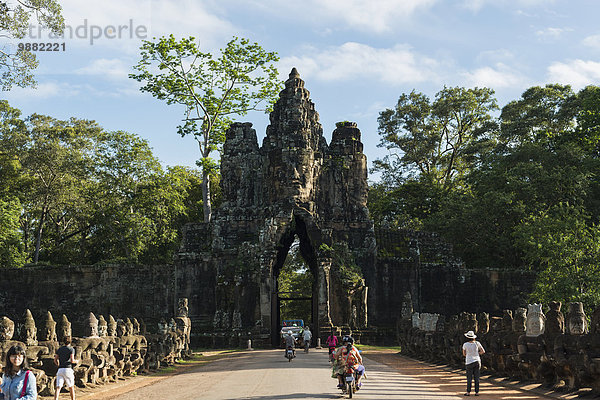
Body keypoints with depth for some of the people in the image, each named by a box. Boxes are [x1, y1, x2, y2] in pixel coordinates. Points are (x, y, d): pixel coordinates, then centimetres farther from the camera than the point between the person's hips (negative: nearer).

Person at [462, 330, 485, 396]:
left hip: (469, 362, -2)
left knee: (469, 378, 4)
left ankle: (468, 392, 6)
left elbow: (464, 354, 3)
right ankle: (477, 392, 8)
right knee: (476, 378, 7)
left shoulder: (465, 344, -9)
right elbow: (483, 351, 2)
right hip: (477, 361, 2)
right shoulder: (477, 343, -4)